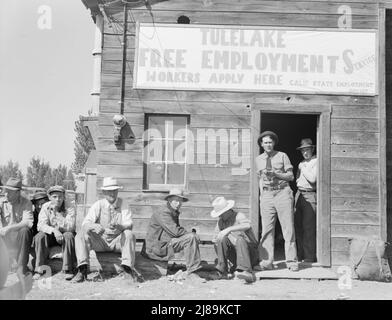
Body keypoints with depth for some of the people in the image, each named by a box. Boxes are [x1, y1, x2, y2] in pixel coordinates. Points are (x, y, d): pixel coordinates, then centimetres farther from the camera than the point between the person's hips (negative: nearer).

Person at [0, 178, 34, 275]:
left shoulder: (26, 203, -6)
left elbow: (28, 222, -20)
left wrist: (9, 228, -31)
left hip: (19, 238, -3)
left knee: (25, 231, -33)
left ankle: (22, 267, -26)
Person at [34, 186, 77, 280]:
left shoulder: (70, 209, -13)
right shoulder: (45, 207, -6)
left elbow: (70, 227, -26)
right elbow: (41, 225, -18)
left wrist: (56, 213, -32)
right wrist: (54, 230, -37)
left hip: (64, 234, -2)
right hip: (50, 235, 2)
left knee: (68, 236, -34)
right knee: (39, 237, -27)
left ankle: (68, 269, -27)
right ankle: (39, 269, -22)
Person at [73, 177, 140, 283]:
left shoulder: (122, 204, -3)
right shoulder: (98, 205, -4)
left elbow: (129, 224, -13)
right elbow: (85, 223, -15)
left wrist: (119, 226, -37)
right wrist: (95, 226, -40)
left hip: (117, 241, -1)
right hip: (100, 241, 1)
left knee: (129, 234, -31)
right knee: (81, 235, -24)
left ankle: (127, 269, -31)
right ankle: (82, 269, -30)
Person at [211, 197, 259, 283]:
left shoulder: (239, 216, -12)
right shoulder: (221, 221, 7)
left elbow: (247, 225, -35)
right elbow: (216, 236, 8)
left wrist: (229, 229, -43)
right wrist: (215, 239, -17)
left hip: (250, 252, -5)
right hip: (235, 255, 5)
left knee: (240, 240, -35)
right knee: (223, 239, -20)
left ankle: (248, 272, -50)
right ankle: (222, 271, -23)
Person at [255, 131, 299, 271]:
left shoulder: (282, 156, 6)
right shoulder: (258, 159, 14)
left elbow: (290, 176, 4)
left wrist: (275, 174, -10)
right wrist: (261, 194, 11)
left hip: (283, 193, -2)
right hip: (266, 195, 2)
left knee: (288, 228, -3)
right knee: (267, 229, -1)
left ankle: (291, 261, 1)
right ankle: (267, 262, 3)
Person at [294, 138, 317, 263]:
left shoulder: (316, 162, -4)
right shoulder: (301, 163, 19)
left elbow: (312, 179, -16)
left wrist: (303, 169, -5)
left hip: (310, 196, -7)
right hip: (299, 195, 7)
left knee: (308, 227, -7)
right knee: (298, 226, 8)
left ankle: (310, 256, 0)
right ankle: (300, 254, 17)